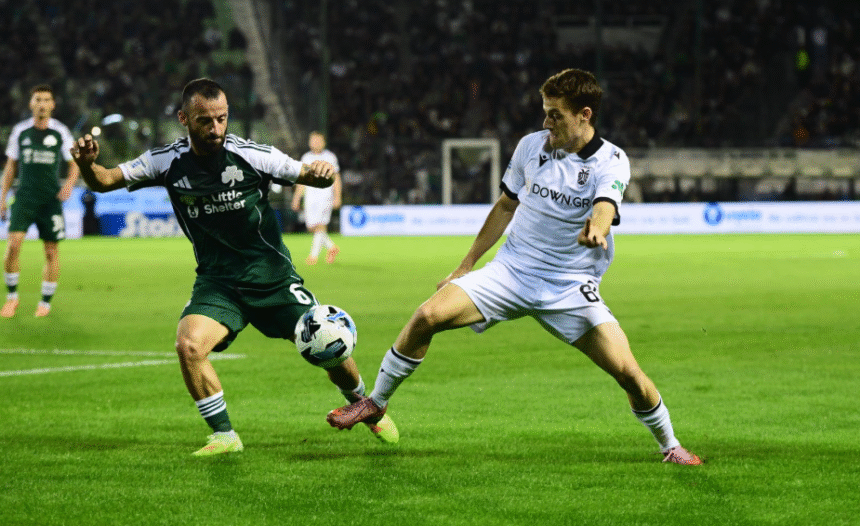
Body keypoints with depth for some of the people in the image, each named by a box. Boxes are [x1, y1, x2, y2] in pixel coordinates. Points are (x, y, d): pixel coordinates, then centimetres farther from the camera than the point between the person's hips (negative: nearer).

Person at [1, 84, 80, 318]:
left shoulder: (61, 132, 1)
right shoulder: (20, 131, 5)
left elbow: (73, 164, 9)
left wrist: (69, 184, -12)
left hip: (51, 200, 0)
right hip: (25, 196, 0)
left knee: (51, 251, 0)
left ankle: (45, 302, 14)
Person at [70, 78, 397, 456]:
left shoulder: (252, 155, -13)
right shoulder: (168, 162, -7)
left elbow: (308, 176, -3)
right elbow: (104, 182, -2)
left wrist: (321, 172, -27)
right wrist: (87, 165, -25)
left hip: (272, 276, -1)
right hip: (216, 282, 1)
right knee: (189, 344, -25)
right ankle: (224, 436, -7)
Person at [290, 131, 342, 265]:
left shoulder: (330, 157, 3)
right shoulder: (306, 158, 14)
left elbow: (336, 179, 3)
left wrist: (337, 197, -5)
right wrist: (296, 198, 13)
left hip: (325, 195, -4)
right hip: (310, 197, 4)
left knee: (320, 225, -15)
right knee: (312, 227, 1)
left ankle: (314, 254, -15)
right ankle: (331, 247, 21)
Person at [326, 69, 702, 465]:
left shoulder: (610, 161, -10)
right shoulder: (531, 146, 2)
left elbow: (604, 210, -30)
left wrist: (596, 228, -56)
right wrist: (466, 266, 17)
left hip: (570, 286, -3)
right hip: (511, 269, 3)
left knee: (625, 370, -16)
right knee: (428, 316, -16)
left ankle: (669, 445, 10)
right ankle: (375, 403, 2)